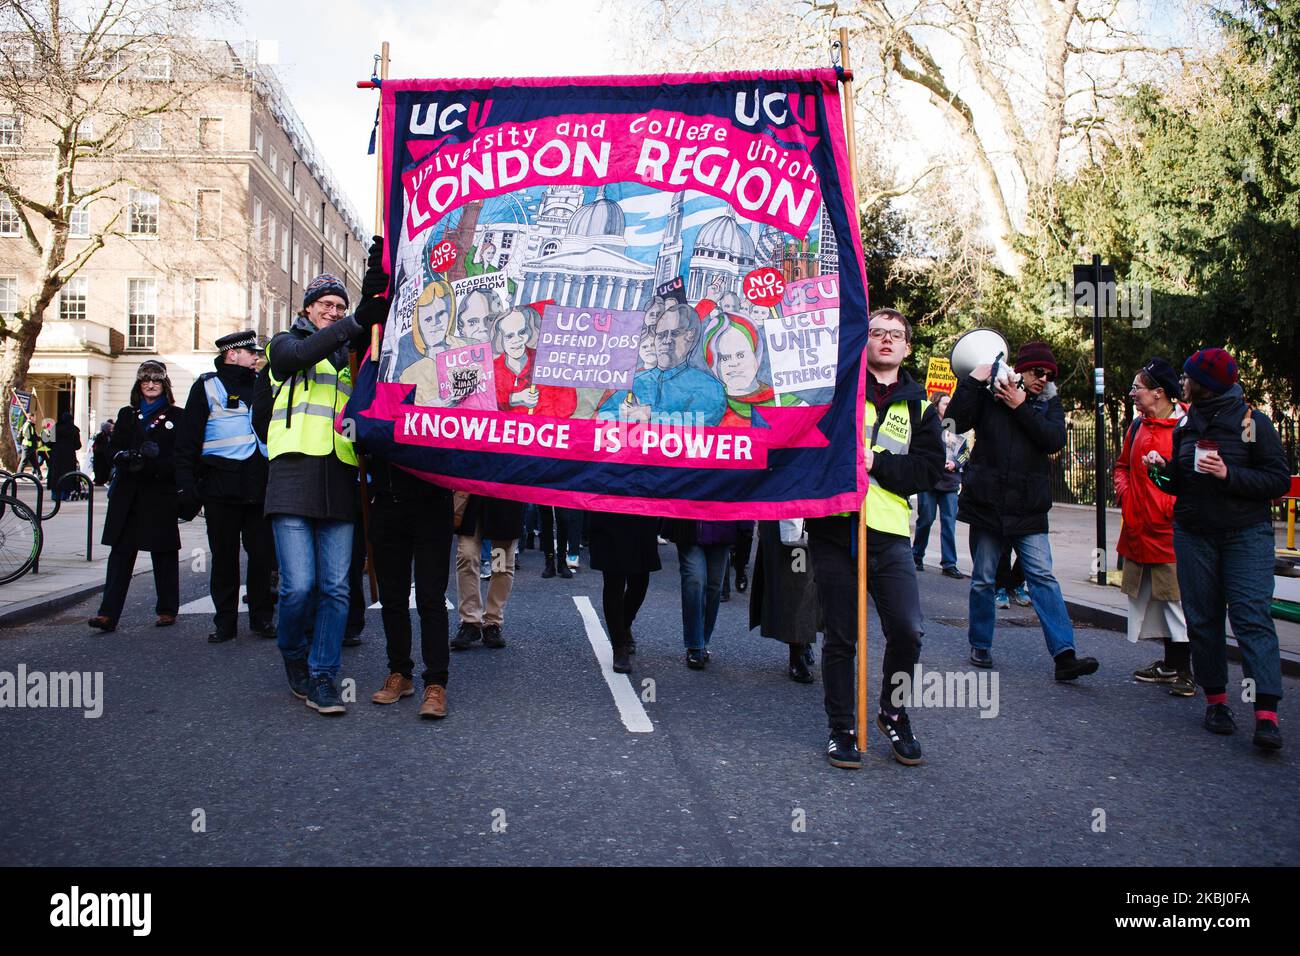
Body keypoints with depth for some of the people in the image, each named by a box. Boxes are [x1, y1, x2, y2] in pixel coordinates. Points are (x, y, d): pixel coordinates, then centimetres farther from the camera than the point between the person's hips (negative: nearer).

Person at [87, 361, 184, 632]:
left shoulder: (176, 416, 6)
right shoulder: (127, 415, 17)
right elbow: (115, 450, 11)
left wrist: (154, 464, -18)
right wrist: (128, 457, -12)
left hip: (161, 493, -2)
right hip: (128, 494, 2)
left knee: (164, 553, 4)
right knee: (121, 551, -3)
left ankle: (167, 610, 15)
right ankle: (108, 613, -6)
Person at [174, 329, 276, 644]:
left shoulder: (262, 385, 16)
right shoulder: (207, 387, 4)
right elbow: (187, 441, 0)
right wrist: (187, 487, -8)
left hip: (260, 485, 3)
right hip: (221, 486, -3)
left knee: (262, 553, 2)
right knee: (224, 556, 2)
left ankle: (262, 617, 13)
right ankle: (225, 621, 12)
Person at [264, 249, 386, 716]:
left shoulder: (349, 354, 21)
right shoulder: (287, 343, 13)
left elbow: (372, 331, 0)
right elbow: (301, 354, -12)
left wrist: (377, 283, -14)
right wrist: (355, 323, -21)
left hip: (339, 483, 3)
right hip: (295, 477, -3)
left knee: (335, 587, 0)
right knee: (299, 586, -9)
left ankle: (321, 677, 8)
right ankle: (294, 657, 17)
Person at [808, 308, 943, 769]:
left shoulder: (919, 406, 15)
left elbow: (930, 467, 3)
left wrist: (877, 463, -11)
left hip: (888, 530, 1)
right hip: (833, 526, -1)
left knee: (907, 631, -7)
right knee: (840, 637, 5)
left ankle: (894, 714, 19)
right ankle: (842, 729, 20)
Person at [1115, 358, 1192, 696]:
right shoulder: (1138, 426, 12)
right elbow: (1122, 464, 25)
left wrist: (1177, 504, -18)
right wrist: (1123, 490, 9)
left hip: (1170, 530, -8)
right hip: (1139, 529, 8)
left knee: (1177, 599, -3)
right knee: (1149, 600, 13)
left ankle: (1186, 670, 6)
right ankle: (1170, 664, 25)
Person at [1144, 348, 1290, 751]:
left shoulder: (1253, 422, -3)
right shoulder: (1185, 425, 12)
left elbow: (1279, 480, -8)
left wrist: (1230, 475, -20)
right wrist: (1163, 469, -2)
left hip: (1246, 534, -5)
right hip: (1193, 534, 5)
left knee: (1252, 617, -12)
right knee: (1203, 619, 4)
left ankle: (1266, 715, -16)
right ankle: (1215, 699, 13)